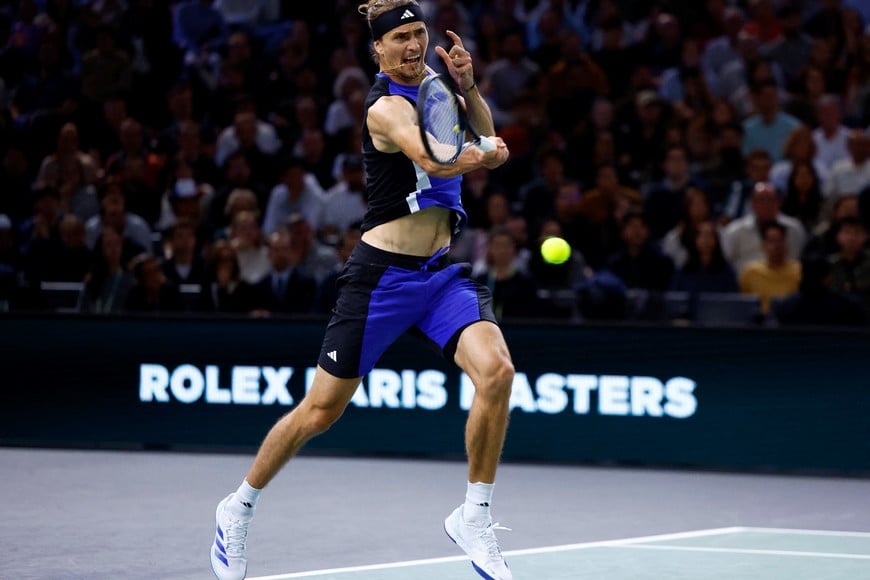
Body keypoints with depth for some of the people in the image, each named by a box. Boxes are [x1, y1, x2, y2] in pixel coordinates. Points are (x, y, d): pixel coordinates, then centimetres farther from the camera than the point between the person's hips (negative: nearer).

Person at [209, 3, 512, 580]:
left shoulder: (429, 78, 10)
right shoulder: (388, 107, -15)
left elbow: (485, 136, 23)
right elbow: (433, 160, -33)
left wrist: (467, 86, 6)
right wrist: (490, 156, -22)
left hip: (444, 270, 6)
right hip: (384, 272, -6)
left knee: (496, 371, -20)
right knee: (321, 410, 1)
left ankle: (474, 518, -6)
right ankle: (240, 508, 24)